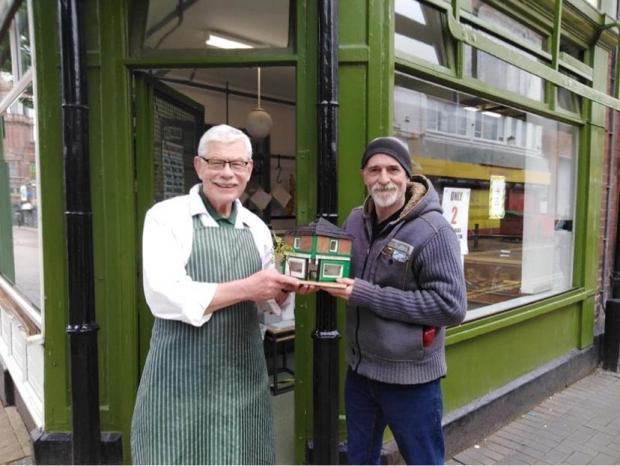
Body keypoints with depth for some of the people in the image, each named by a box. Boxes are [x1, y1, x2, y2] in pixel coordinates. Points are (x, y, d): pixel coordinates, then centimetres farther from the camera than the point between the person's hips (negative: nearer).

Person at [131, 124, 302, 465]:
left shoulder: (257, 228, 7)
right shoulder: (166, 216, -8)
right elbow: (164, 297, -19)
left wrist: (284, 289, -9)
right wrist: (245, 288, -23)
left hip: (243, 374, 5)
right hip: (181, 377, -4)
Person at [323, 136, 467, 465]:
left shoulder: (432, 230, -18)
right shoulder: (355, 221, 0)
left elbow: (452, 307, -22)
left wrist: (369, 295, -25)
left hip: (410, 377, -5)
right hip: (359, 368, 6)